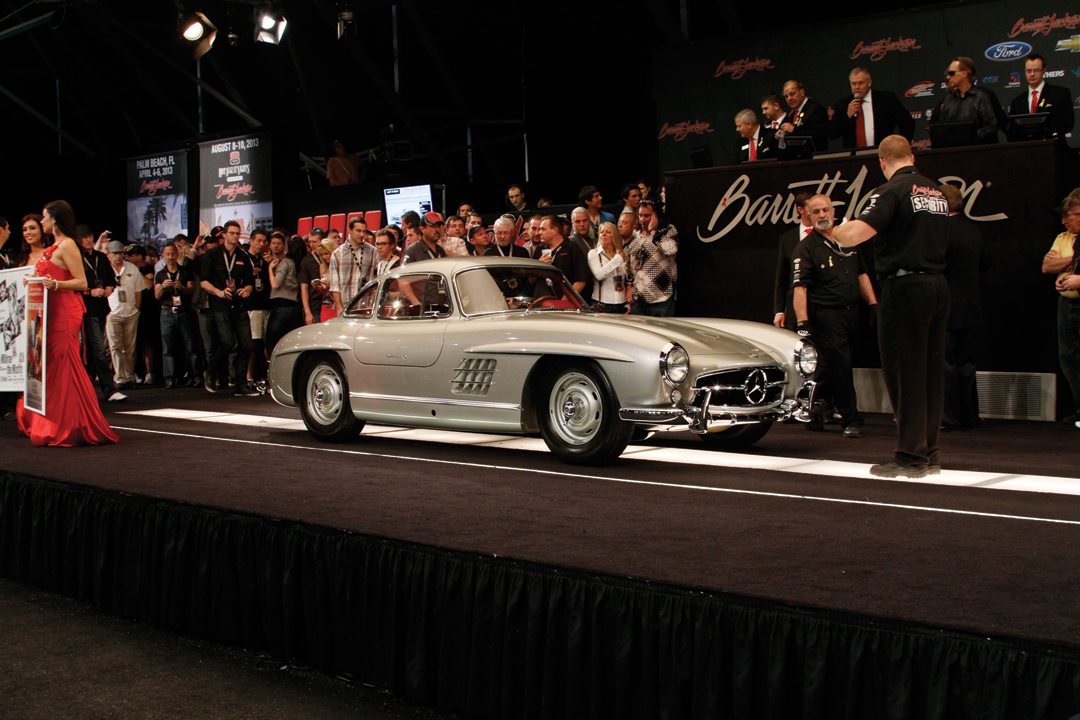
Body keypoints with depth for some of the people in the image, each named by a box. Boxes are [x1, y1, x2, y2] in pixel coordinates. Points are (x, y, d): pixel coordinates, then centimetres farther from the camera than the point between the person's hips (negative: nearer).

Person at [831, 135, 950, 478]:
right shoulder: (938, 192, 14)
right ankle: (929, 453, 17)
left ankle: (911, 455, -2)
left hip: (905, 286, -8)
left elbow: (852, 235, -21)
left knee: (904, 373, -3)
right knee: (931, 370, 11)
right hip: (938, 285, 8)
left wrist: (830, 230, 0)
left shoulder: (892, 191, -10)